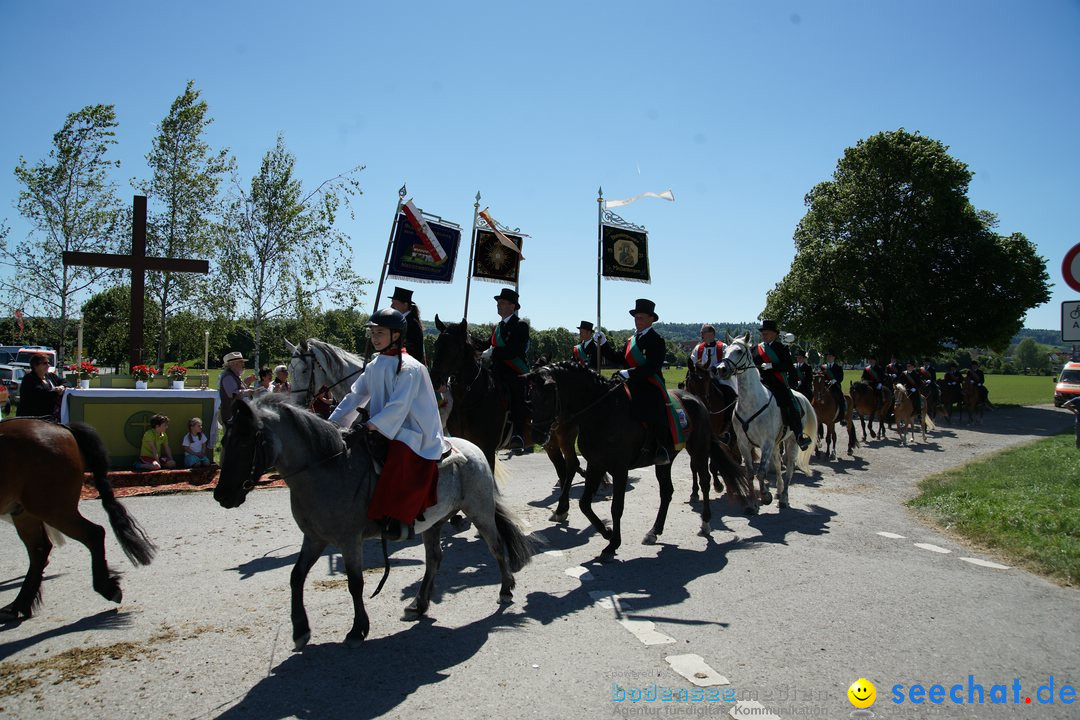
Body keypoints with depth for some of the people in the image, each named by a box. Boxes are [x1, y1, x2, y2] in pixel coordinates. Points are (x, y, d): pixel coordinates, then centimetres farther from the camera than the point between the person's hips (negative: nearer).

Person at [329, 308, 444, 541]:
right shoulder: (374, 366, 12)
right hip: (383, 430, 9)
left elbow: (399, 405, -21)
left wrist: (374, 425, -27)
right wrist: (331, 423, 4)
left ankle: (399, 519, -35)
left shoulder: (409, 367, -12)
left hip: (412, 432, -9)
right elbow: (355, 396, 12)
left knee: (400, 457, -34)